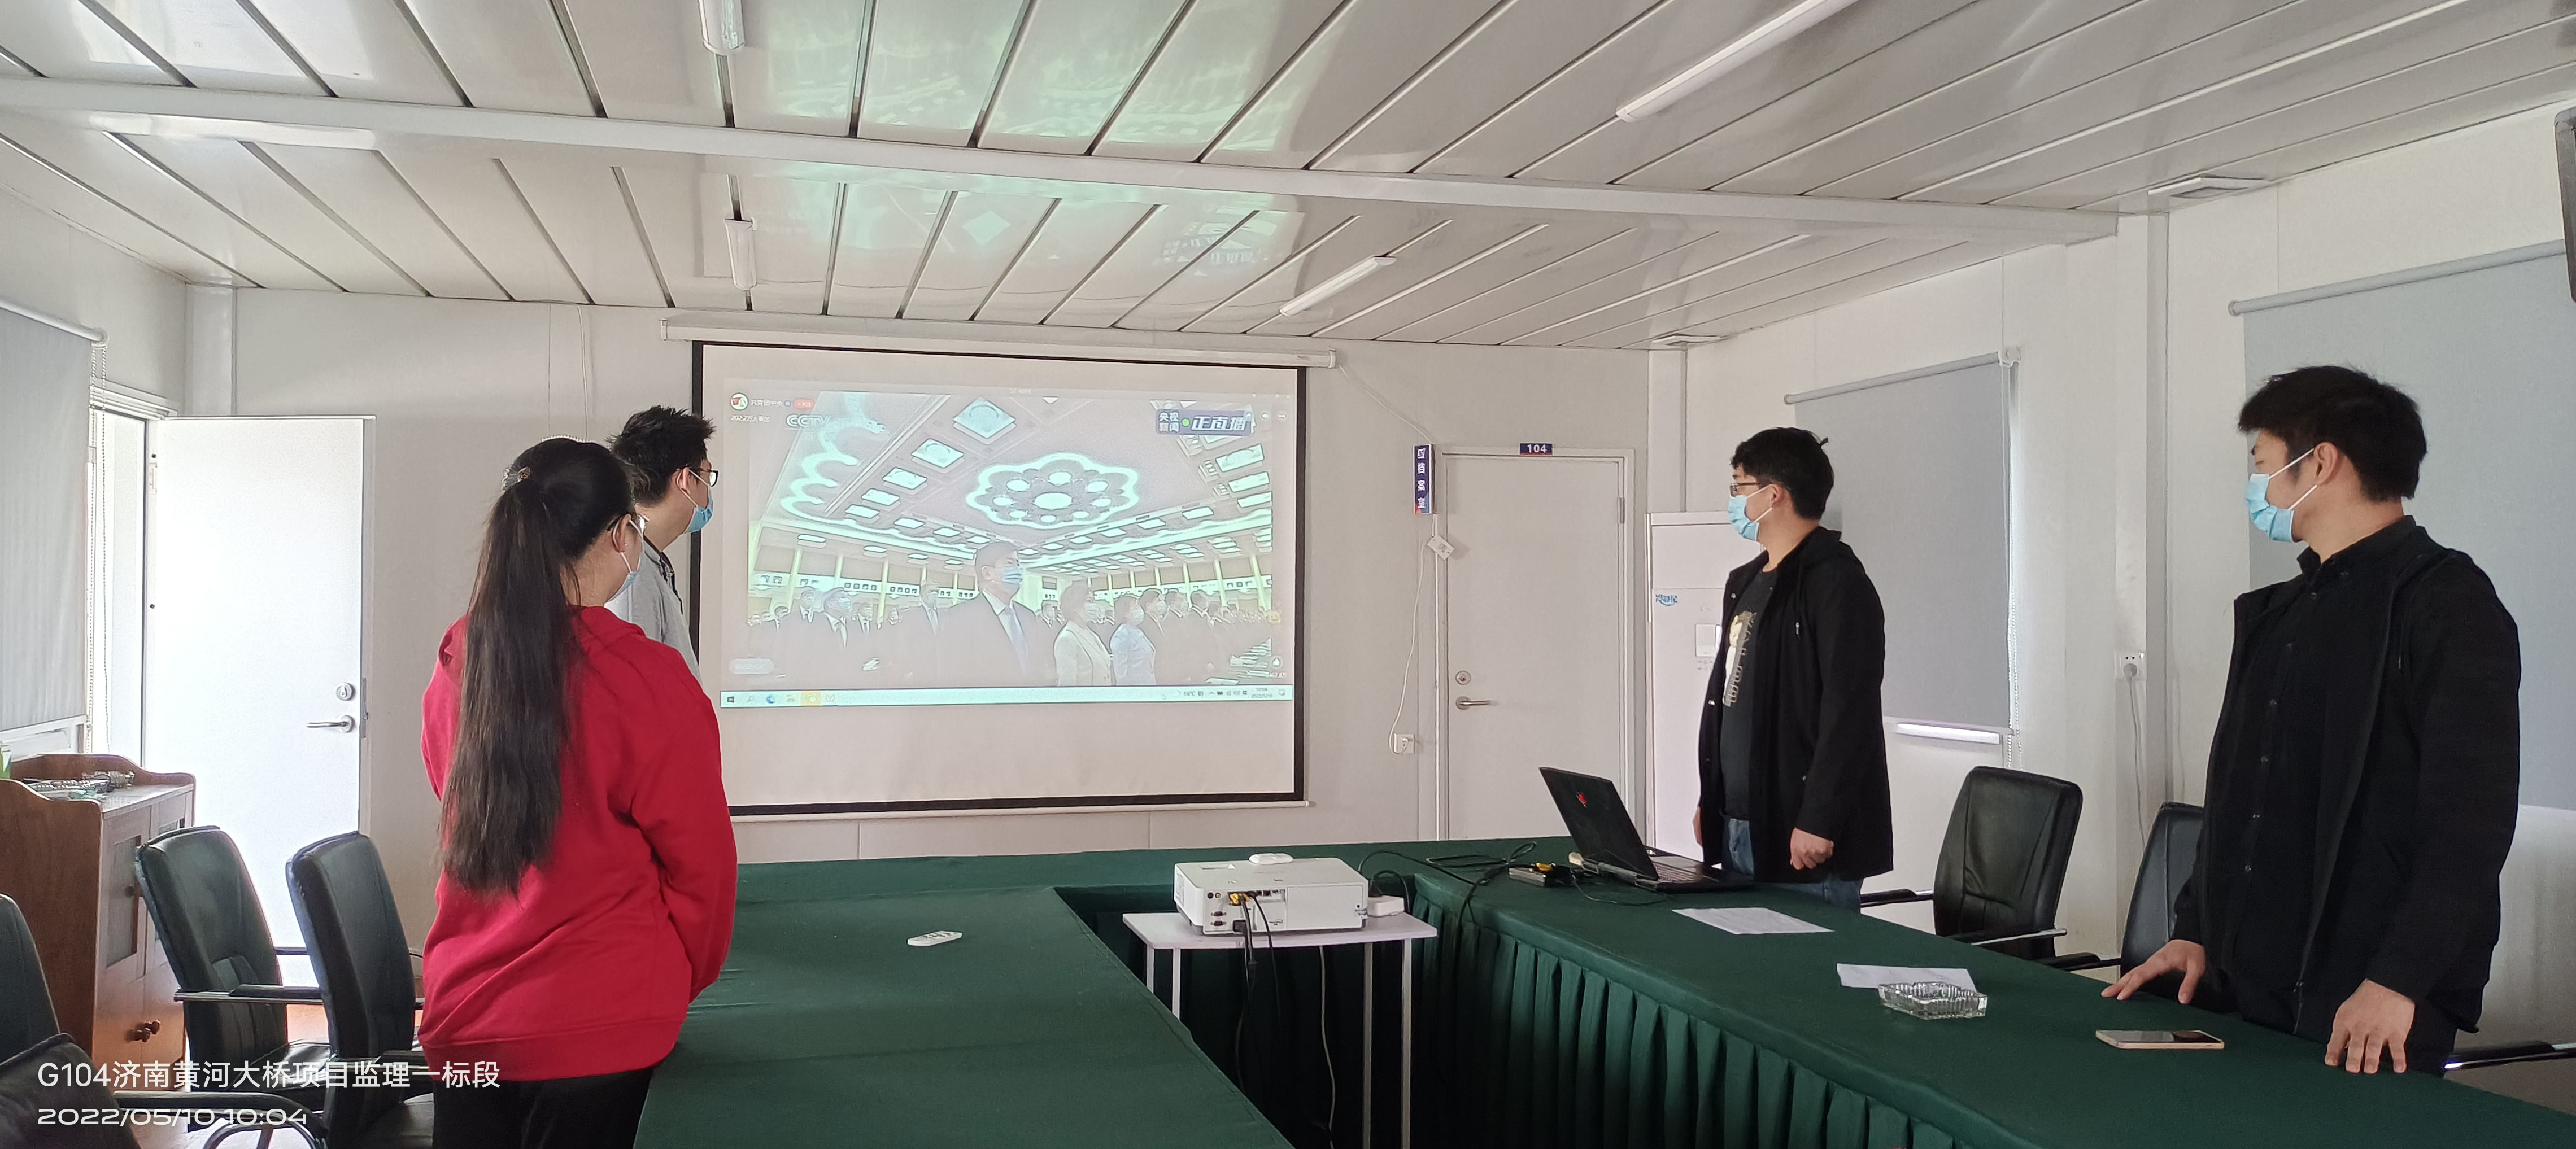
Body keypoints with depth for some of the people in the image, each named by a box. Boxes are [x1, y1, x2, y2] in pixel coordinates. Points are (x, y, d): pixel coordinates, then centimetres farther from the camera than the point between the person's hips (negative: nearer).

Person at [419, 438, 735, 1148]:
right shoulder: (648, 680, -17)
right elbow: (697, 859, -9)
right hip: (598, 1026, -5)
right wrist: (681, 983, 9)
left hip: (465, 1012, 5)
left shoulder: (458, 665, -1)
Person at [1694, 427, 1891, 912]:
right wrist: (1709, 800, 20)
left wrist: (1819, 820, -22)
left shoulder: (1836, 582, -12)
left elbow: (1849, 711, -19)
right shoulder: (1747, 582, 17)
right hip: (1738, 827, 9)